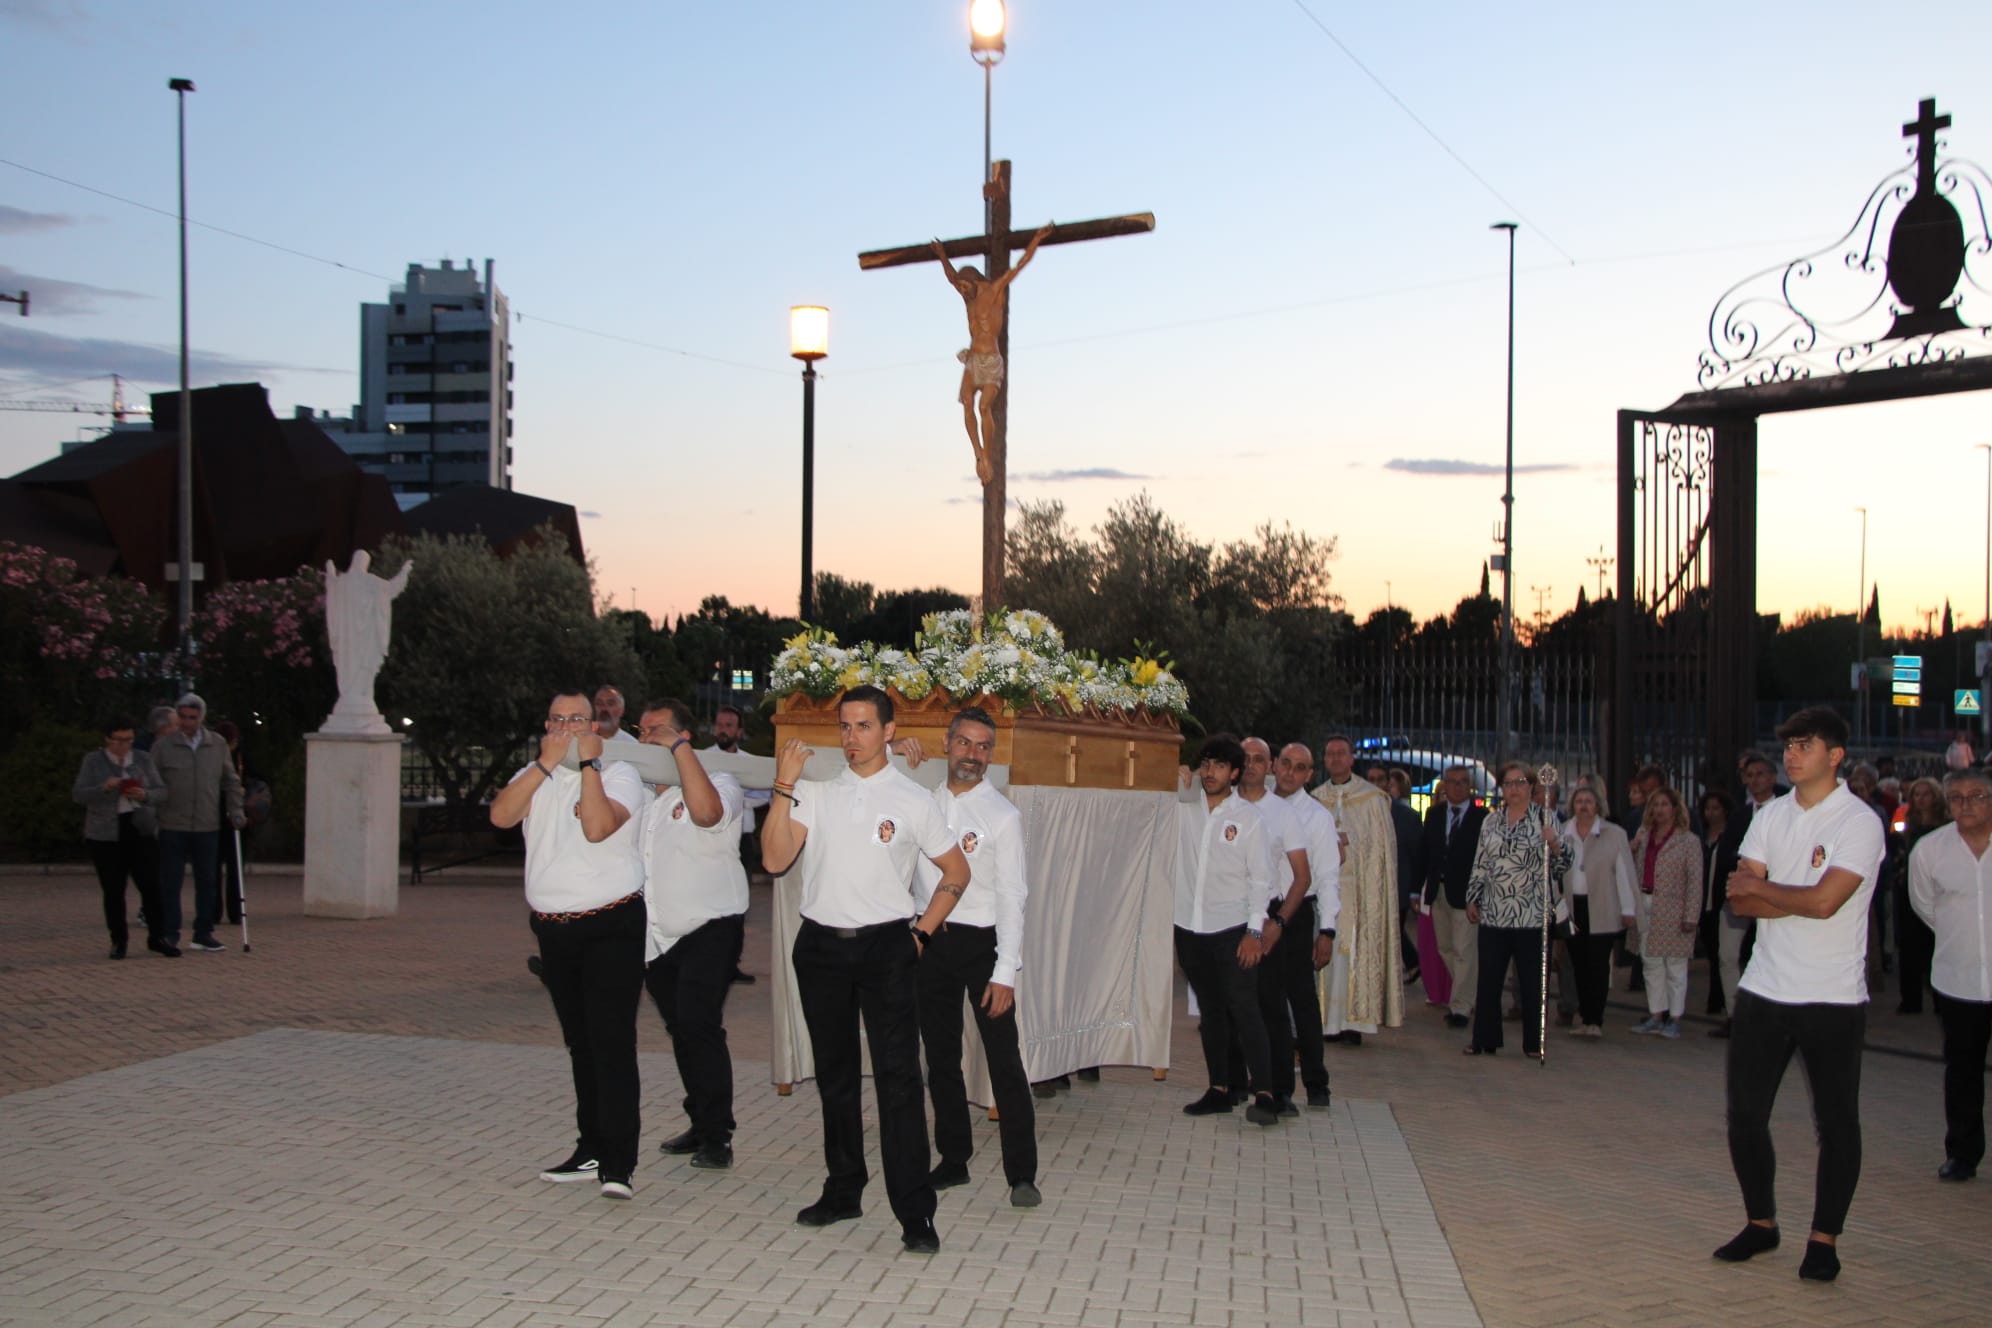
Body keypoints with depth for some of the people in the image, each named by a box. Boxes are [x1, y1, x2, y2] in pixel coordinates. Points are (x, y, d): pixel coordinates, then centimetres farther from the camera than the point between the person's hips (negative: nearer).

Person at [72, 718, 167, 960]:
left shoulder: (143, 760, 7)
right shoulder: (92, 761, 2)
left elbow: (161, 792, 6)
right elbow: (79, 795, -5)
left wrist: (145, 795, -16)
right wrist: (104, 788, -22)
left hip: (141, 831, 1)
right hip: (106, 835, -1)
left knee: (151, 886, -5)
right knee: (113, 890, 2)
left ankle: (156, 938, 4)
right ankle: (118, 940, 13)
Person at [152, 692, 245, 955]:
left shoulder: (218, 745, 8)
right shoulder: (163, 746, 0)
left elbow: (231, 780, 16)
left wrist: (236, 810, 8)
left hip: (207, 827, 2)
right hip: (172, 827, -2)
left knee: (207, 881, 6)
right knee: (170, 882, 1)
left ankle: (203, 934, 16)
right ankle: (169, 935, 10)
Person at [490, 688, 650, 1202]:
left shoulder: (619, 773, -4)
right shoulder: (534, 776, 12)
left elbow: (597, 826, -22)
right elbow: (501, 815, -8)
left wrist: (588, 762, -15)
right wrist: (547, 762, -12)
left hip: (611, 926, -6)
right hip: (553, 927, 6)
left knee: (612, 1040, -10)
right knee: (580, 1043, 13)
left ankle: (618, 1162, -10)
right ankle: (591, 1149, 21)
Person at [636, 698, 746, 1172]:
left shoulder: (718, 782, -9)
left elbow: (706, 812, -31)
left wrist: (678, 746, -24)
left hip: (707, 931, -7)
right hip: (657, 935, 7)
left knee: (699, 1027, -14)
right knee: (681, 1031, 14)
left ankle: (717, 1137, -5)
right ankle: (701, 1125, 27)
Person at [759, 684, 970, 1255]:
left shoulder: (912, 800, 1)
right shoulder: (815, 792, 6)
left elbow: (956, 872, 9)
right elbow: (775, 859, -6)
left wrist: (922, 932, 1)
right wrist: (784, 786, -12)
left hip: (886, 949, -3)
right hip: (821, 946, 3)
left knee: (898, 1076, -8)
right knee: (834, 1074, 13)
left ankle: (915, 1213, -6)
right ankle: (843, 1191, 26)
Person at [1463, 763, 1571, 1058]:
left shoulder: (1545, 820, 1)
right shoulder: (1491, 821, 10)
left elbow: (1562, 866, -2)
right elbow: (1479, 864, 14)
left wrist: (1555, 844, -21)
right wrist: (1472, 900, 9)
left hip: (1531, 915, -3)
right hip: (1493, 913, 3)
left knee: (1532, 981, 3)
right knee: (1488, 979, 5)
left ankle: (1534, 1042, 13)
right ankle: (1484, 1039, 14)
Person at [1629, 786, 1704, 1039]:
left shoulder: (1688, 841, -5)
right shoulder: (1643, 836, 13)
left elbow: (1695, 881, -8)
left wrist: (1691, 916, -14)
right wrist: (1632, 850, -3)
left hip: (1673, 911, -5)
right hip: (1646, 907, 6)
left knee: (1675, 966, 1)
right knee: (1651, 963, 10)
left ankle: (1674, 1019, 9)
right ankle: (1656, 1016, 19)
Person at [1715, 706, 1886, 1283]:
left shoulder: (1859, 822, -8)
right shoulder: (1770, 818, 9)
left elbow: (1824, 900, -21)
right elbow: (1740, 902, 1)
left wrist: (1758, 887, -7)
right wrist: (1801, 900, -12)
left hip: (1833, 998, -5)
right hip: (1764, 991, 5)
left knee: (1835, 1123, 4)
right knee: (1744, 1115, 7)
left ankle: (1824, 1240, 16)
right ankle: (1761, 1223, 24)